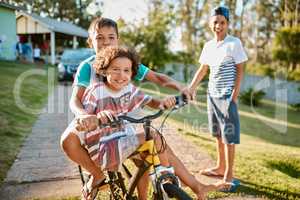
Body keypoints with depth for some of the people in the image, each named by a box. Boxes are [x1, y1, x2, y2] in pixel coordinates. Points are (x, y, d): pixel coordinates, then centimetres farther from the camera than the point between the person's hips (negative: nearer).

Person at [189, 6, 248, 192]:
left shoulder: (234, 43, -8)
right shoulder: (208, 45, 9)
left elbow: (240, 70, -8)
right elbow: (202, 70, 14)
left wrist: (235, 95, -14)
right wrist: (189, 90, 10)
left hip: (227, 96, -6)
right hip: (212, 95, 6)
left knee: (229, 135, -2)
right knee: (218, 134, 16)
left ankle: (229, 174, 7)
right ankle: (220, 167, 30)